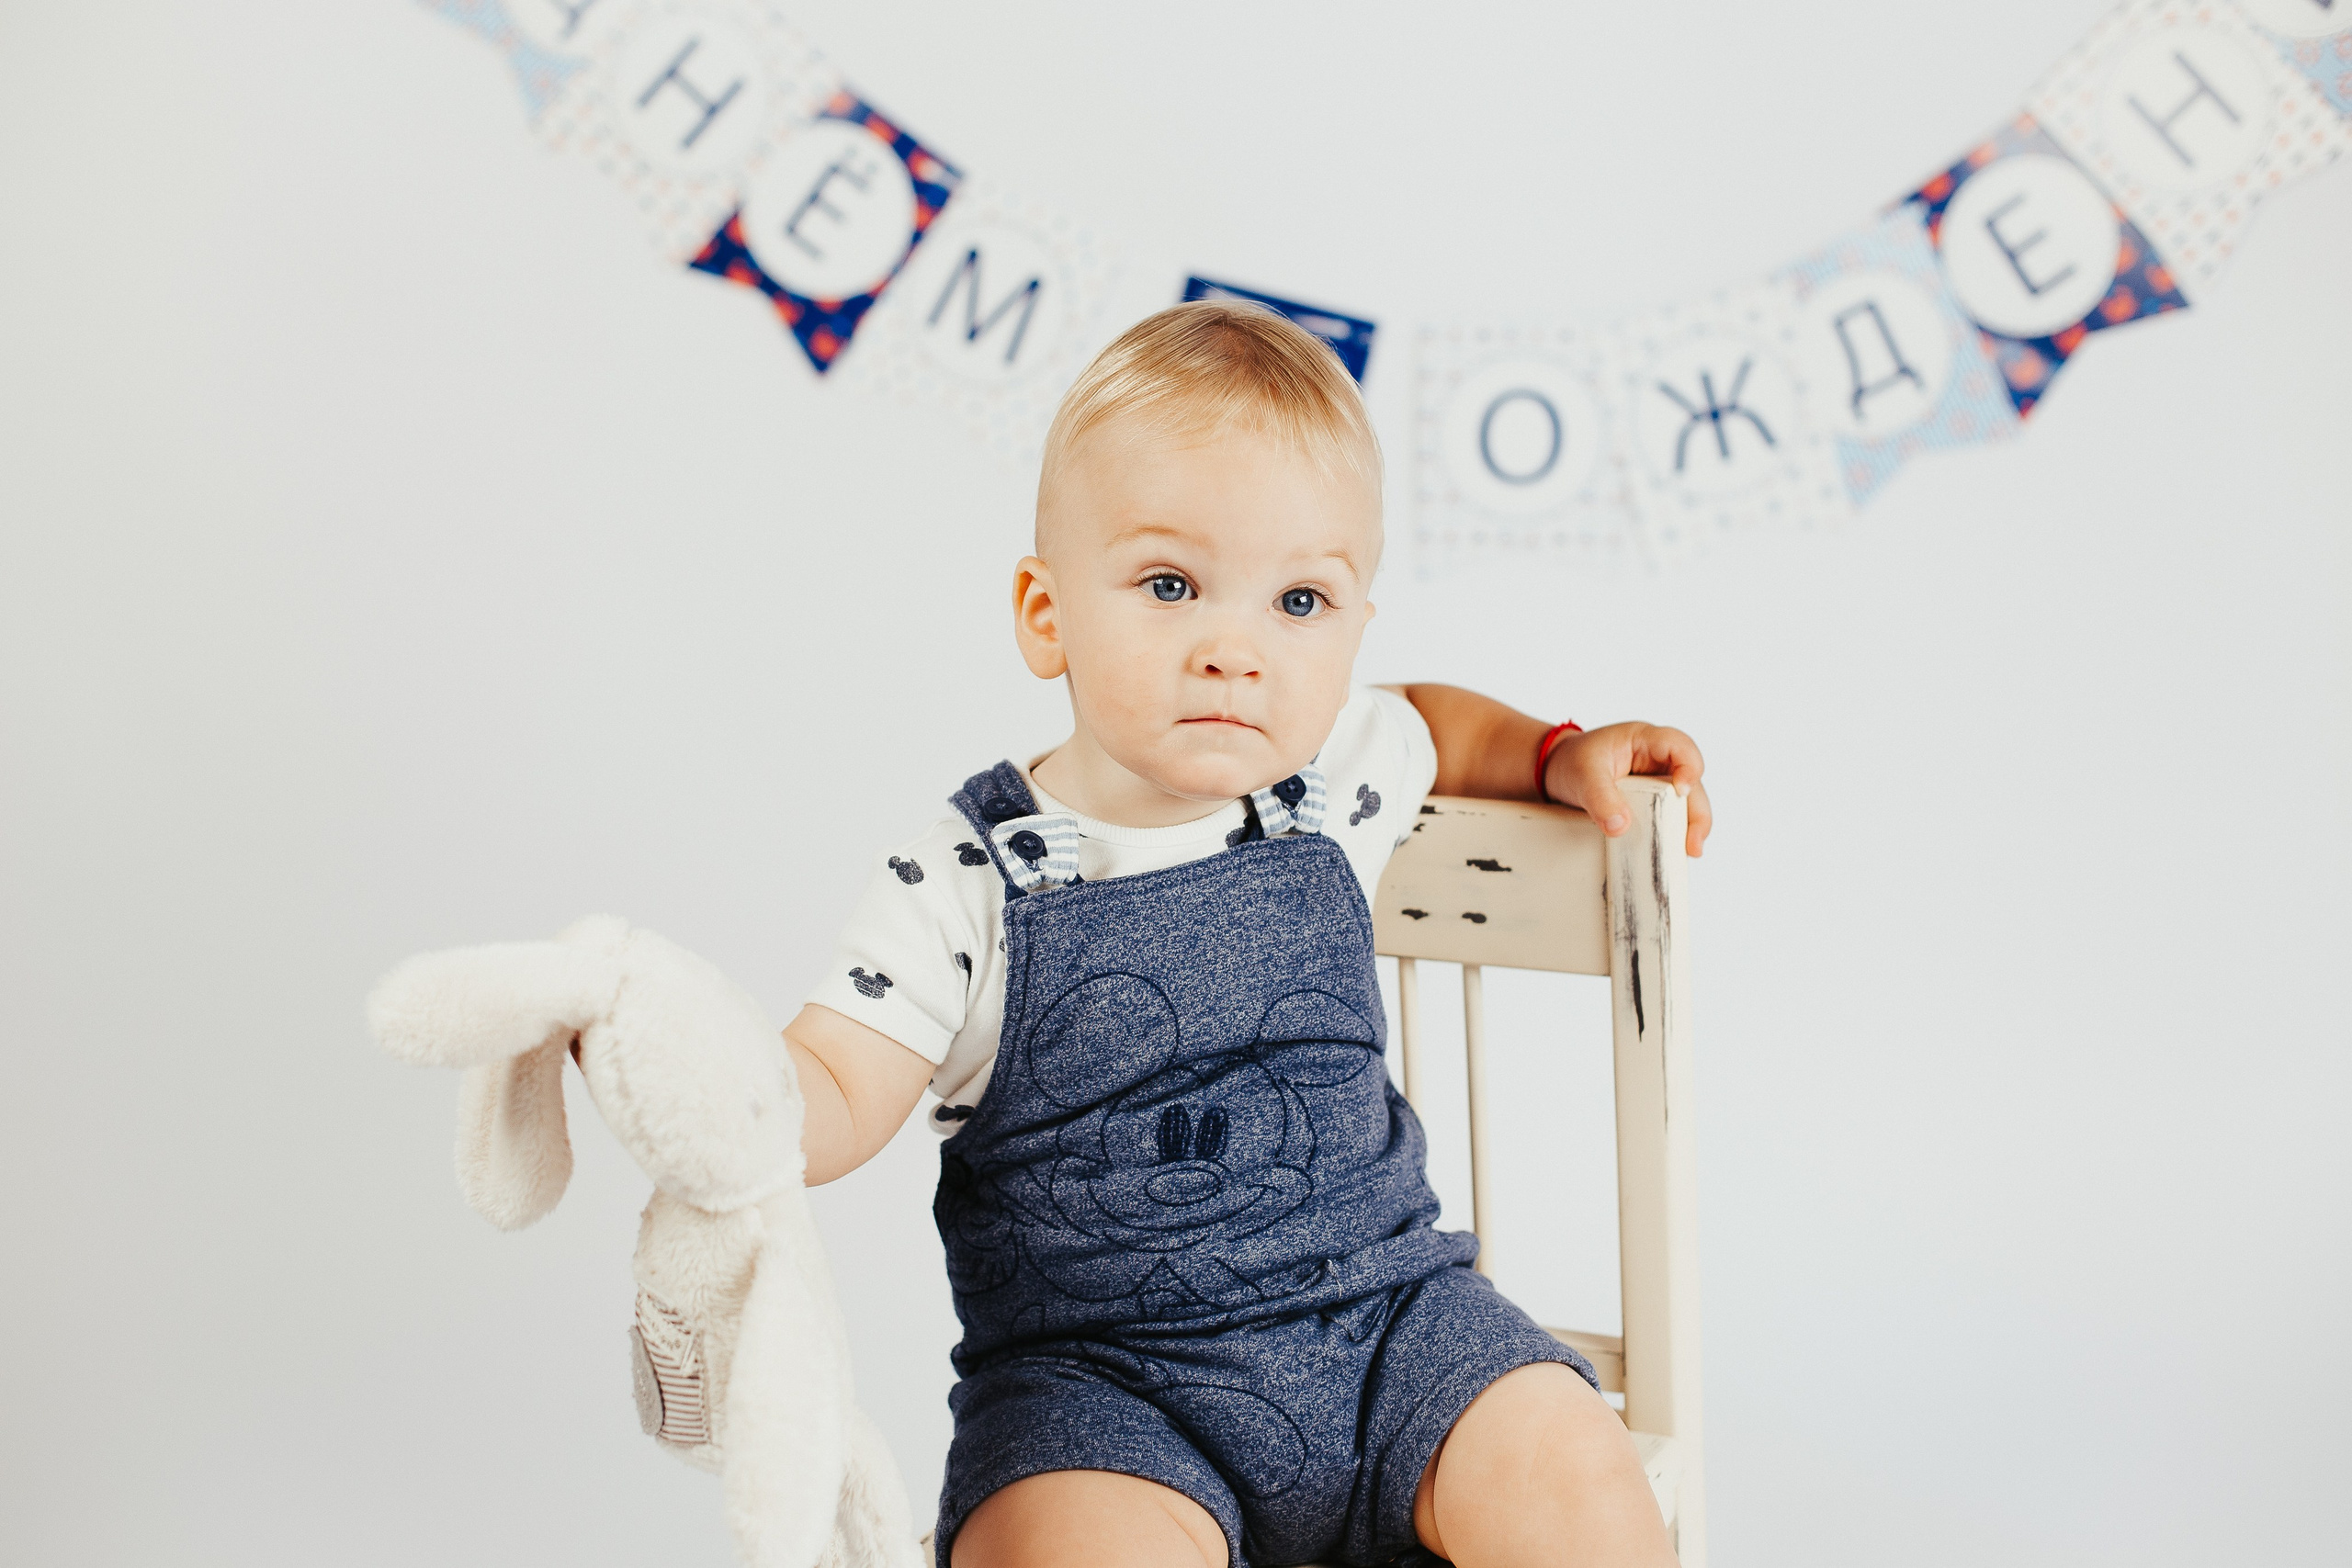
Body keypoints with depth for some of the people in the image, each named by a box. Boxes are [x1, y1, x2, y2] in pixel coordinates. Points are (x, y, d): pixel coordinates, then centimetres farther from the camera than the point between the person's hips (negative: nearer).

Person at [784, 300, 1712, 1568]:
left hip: (1378, 1310, 4)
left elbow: (1428, 722, 27)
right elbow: (832, 1104, -13)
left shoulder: (1332, 777, 3)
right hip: (1097, 1377, -3)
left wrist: (1558, 756, 12)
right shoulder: (967, 885, -9)